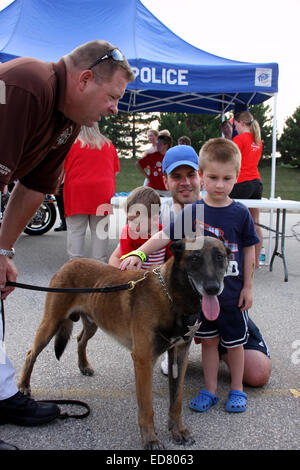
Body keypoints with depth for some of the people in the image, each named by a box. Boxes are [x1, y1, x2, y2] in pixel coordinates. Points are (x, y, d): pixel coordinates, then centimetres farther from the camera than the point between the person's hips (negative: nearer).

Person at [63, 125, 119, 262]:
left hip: (76, 194, -2)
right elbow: (116, 169, 16)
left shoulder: (71, 143, 2)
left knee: (75, 231, 2)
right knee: (100, 231, 5)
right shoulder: (108, 144, 11)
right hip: (102, 194, 2)